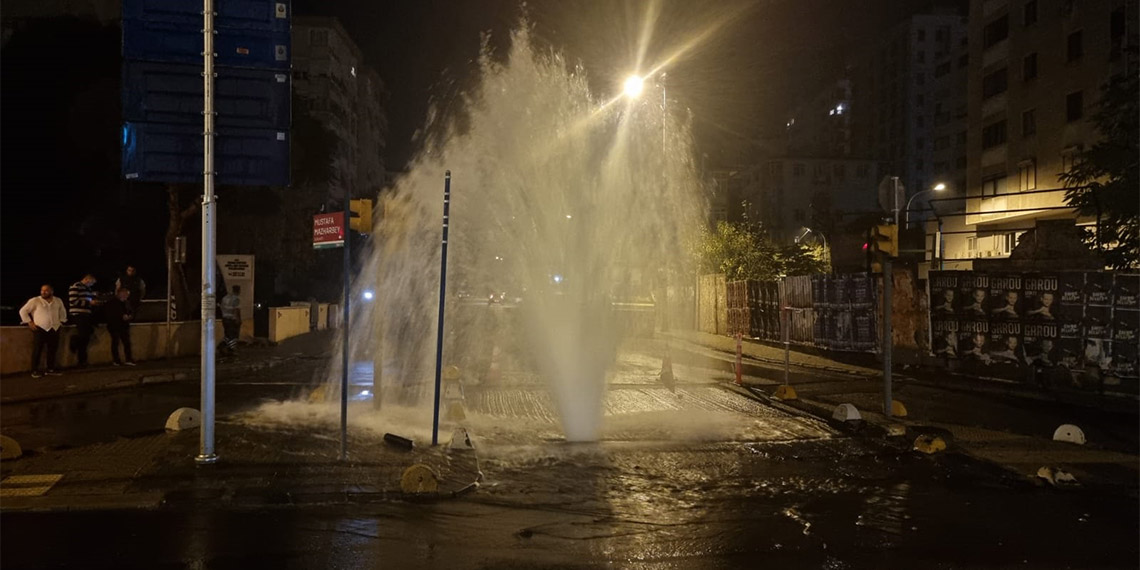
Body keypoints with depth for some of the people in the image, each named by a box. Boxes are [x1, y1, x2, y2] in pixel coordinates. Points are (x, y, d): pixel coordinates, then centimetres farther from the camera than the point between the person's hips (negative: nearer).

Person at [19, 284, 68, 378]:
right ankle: (35, 370, 0)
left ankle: (50, 369, 15)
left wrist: (61, 321, 16)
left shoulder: (58, 301, 11)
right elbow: (23, 311, 2)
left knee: (52, 350, 6)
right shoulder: (35, 301, -2)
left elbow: (62, 312, 28)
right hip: (40, 329, -4)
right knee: (37, 350, -6)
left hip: (55, 329, 4)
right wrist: (30, 322, -4)